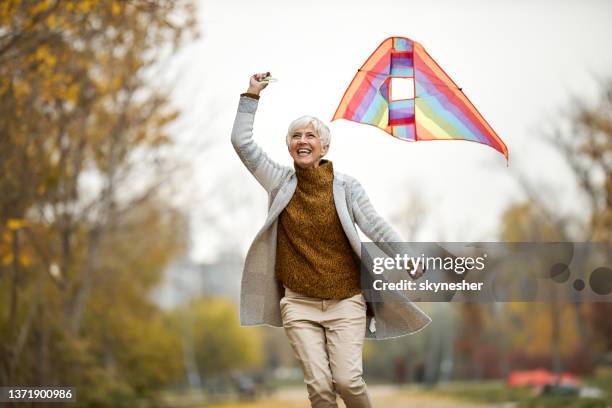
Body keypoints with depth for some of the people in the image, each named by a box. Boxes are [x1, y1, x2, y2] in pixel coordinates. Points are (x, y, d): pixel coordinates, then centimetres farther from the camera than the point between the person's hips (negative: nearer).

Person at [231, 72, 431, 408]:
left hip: (345, 302, -1)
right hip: (299, 304, 1)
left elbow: (375, 226, -9)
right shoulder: (280, 182, 5)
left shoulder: (346, 186, 0)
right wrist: (252, 95, 0)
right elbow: (242, 141, 2)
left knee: (347, 380, -12)